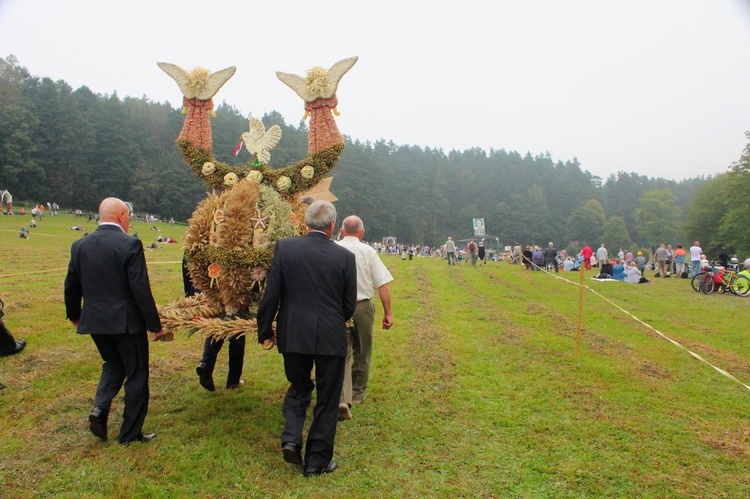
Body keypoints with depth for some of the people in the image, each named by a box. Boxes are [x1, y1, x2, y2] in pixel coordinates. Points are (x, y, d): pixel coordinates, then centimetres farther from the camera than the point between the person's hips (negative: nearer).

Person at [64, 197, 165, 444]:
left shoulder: (80, 245, 2)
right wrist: (155, 324, -9)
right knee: (136, 374, 9)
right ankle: (130, 433, 17)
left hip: (94, 321, 6)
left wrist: (74, 315, 27)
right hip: (126, 321, -6)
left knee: (113, 364, 28)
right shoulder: (130, 245, -16)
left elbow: (71, 286, 10)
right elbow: (141, 289, -17)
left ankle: (100, 408, 7)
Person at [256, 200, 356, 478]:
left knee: (298, 389, 24)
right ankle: (317, 461, 22)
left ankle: (291, 439, 7)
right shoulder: (345, 256, -7)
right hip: (331, 338, -1)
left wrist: (265, 332, 7)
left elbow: (271, 295, -5)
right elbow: (350, 304, 0)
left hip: (293, 335, 2)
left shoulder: (285, 248, -6)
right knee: (327, 400, 13)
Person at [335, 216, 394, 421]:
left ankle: (343, 398, -12)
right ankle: (357, 394, 32)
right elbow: (382, 285, -7)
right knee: (362, 353, 17)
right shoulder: (368, 251, -4)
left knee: (342, 353, 4)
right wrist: (388, 313, -2)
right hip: (363, 306, 0)